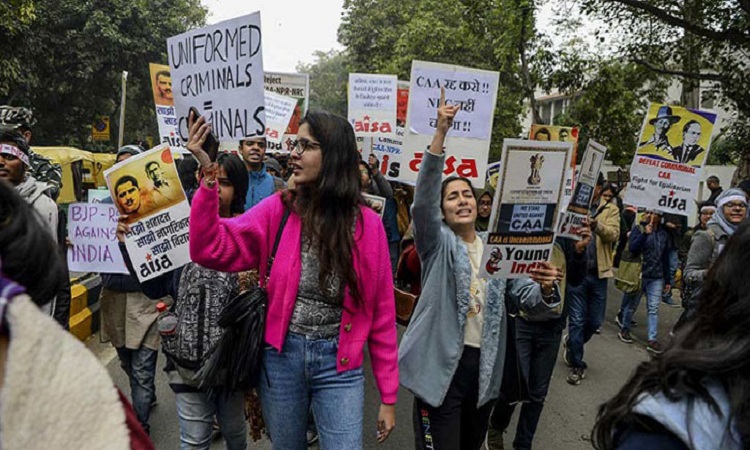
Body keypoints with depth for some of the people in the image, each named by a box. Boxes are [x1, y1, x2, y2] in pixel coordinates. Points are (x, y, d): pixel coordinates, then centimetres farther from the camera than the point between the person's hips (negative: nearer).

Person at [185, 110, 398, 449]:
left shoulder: (367, 224, -5)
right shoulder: (278, 209, -2)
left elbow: (381, 312, -2)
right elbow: (210, 249, -11)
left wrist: (388, 396, 1)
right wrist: (208, 174, -21)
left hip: (339, 363, -1)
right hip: (281, 356, 2)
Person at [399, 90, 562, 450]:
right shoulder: (437, 243, -4)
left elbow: (529, 302, 5)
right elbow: (423, 198, -22)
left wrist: (545, 287, -20)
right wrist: (441, 133, -31)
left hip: (484, 368, 5)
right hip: (440, 366, -4)